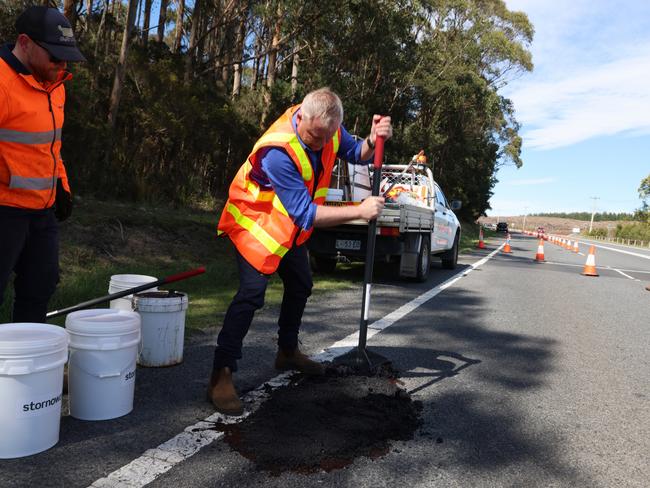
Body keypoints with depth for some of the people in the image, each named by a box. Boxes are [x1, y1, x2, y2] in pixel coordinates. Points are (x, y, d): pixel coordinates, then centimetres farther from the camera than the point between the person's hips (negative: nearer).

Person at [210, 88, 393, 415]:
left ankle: (287, 352, 36)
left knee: (300, 286, 16)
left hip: (291, 226, 8)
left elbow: (356, 154, 1)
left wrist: (373, 140, -22)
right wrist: (359, 211, -34)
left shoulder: (325, 126, -15)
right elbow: (305, 213, -35)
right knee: (252, 292, -22)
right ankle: (221, 376, -13)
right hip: (255, 222, -8)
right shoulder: (278, 151, -37)